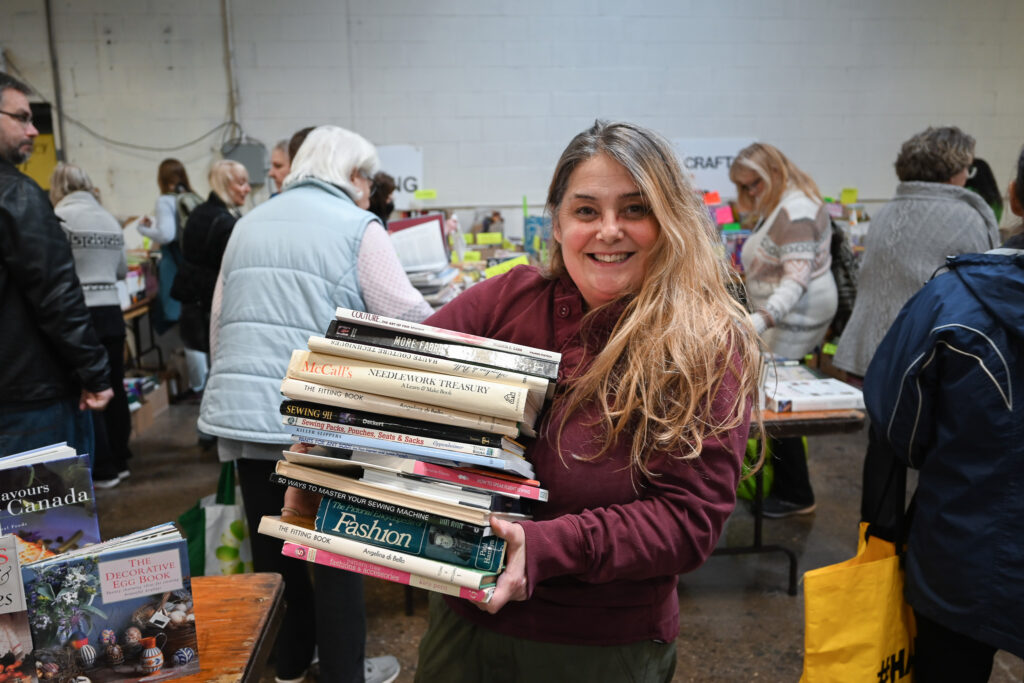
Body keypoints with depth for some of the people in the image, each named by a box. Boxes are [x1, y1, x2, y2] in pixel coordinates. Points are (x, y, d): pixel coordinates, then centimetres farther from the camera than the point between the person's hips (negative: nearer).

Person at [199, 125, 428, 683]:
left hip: (240, 412, 6)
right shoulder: (357, 228, -4)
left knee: (271, 547, 18)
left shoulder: (249, 225, 14)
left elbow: (219, 324, 17)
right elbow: (409, 318, -10)